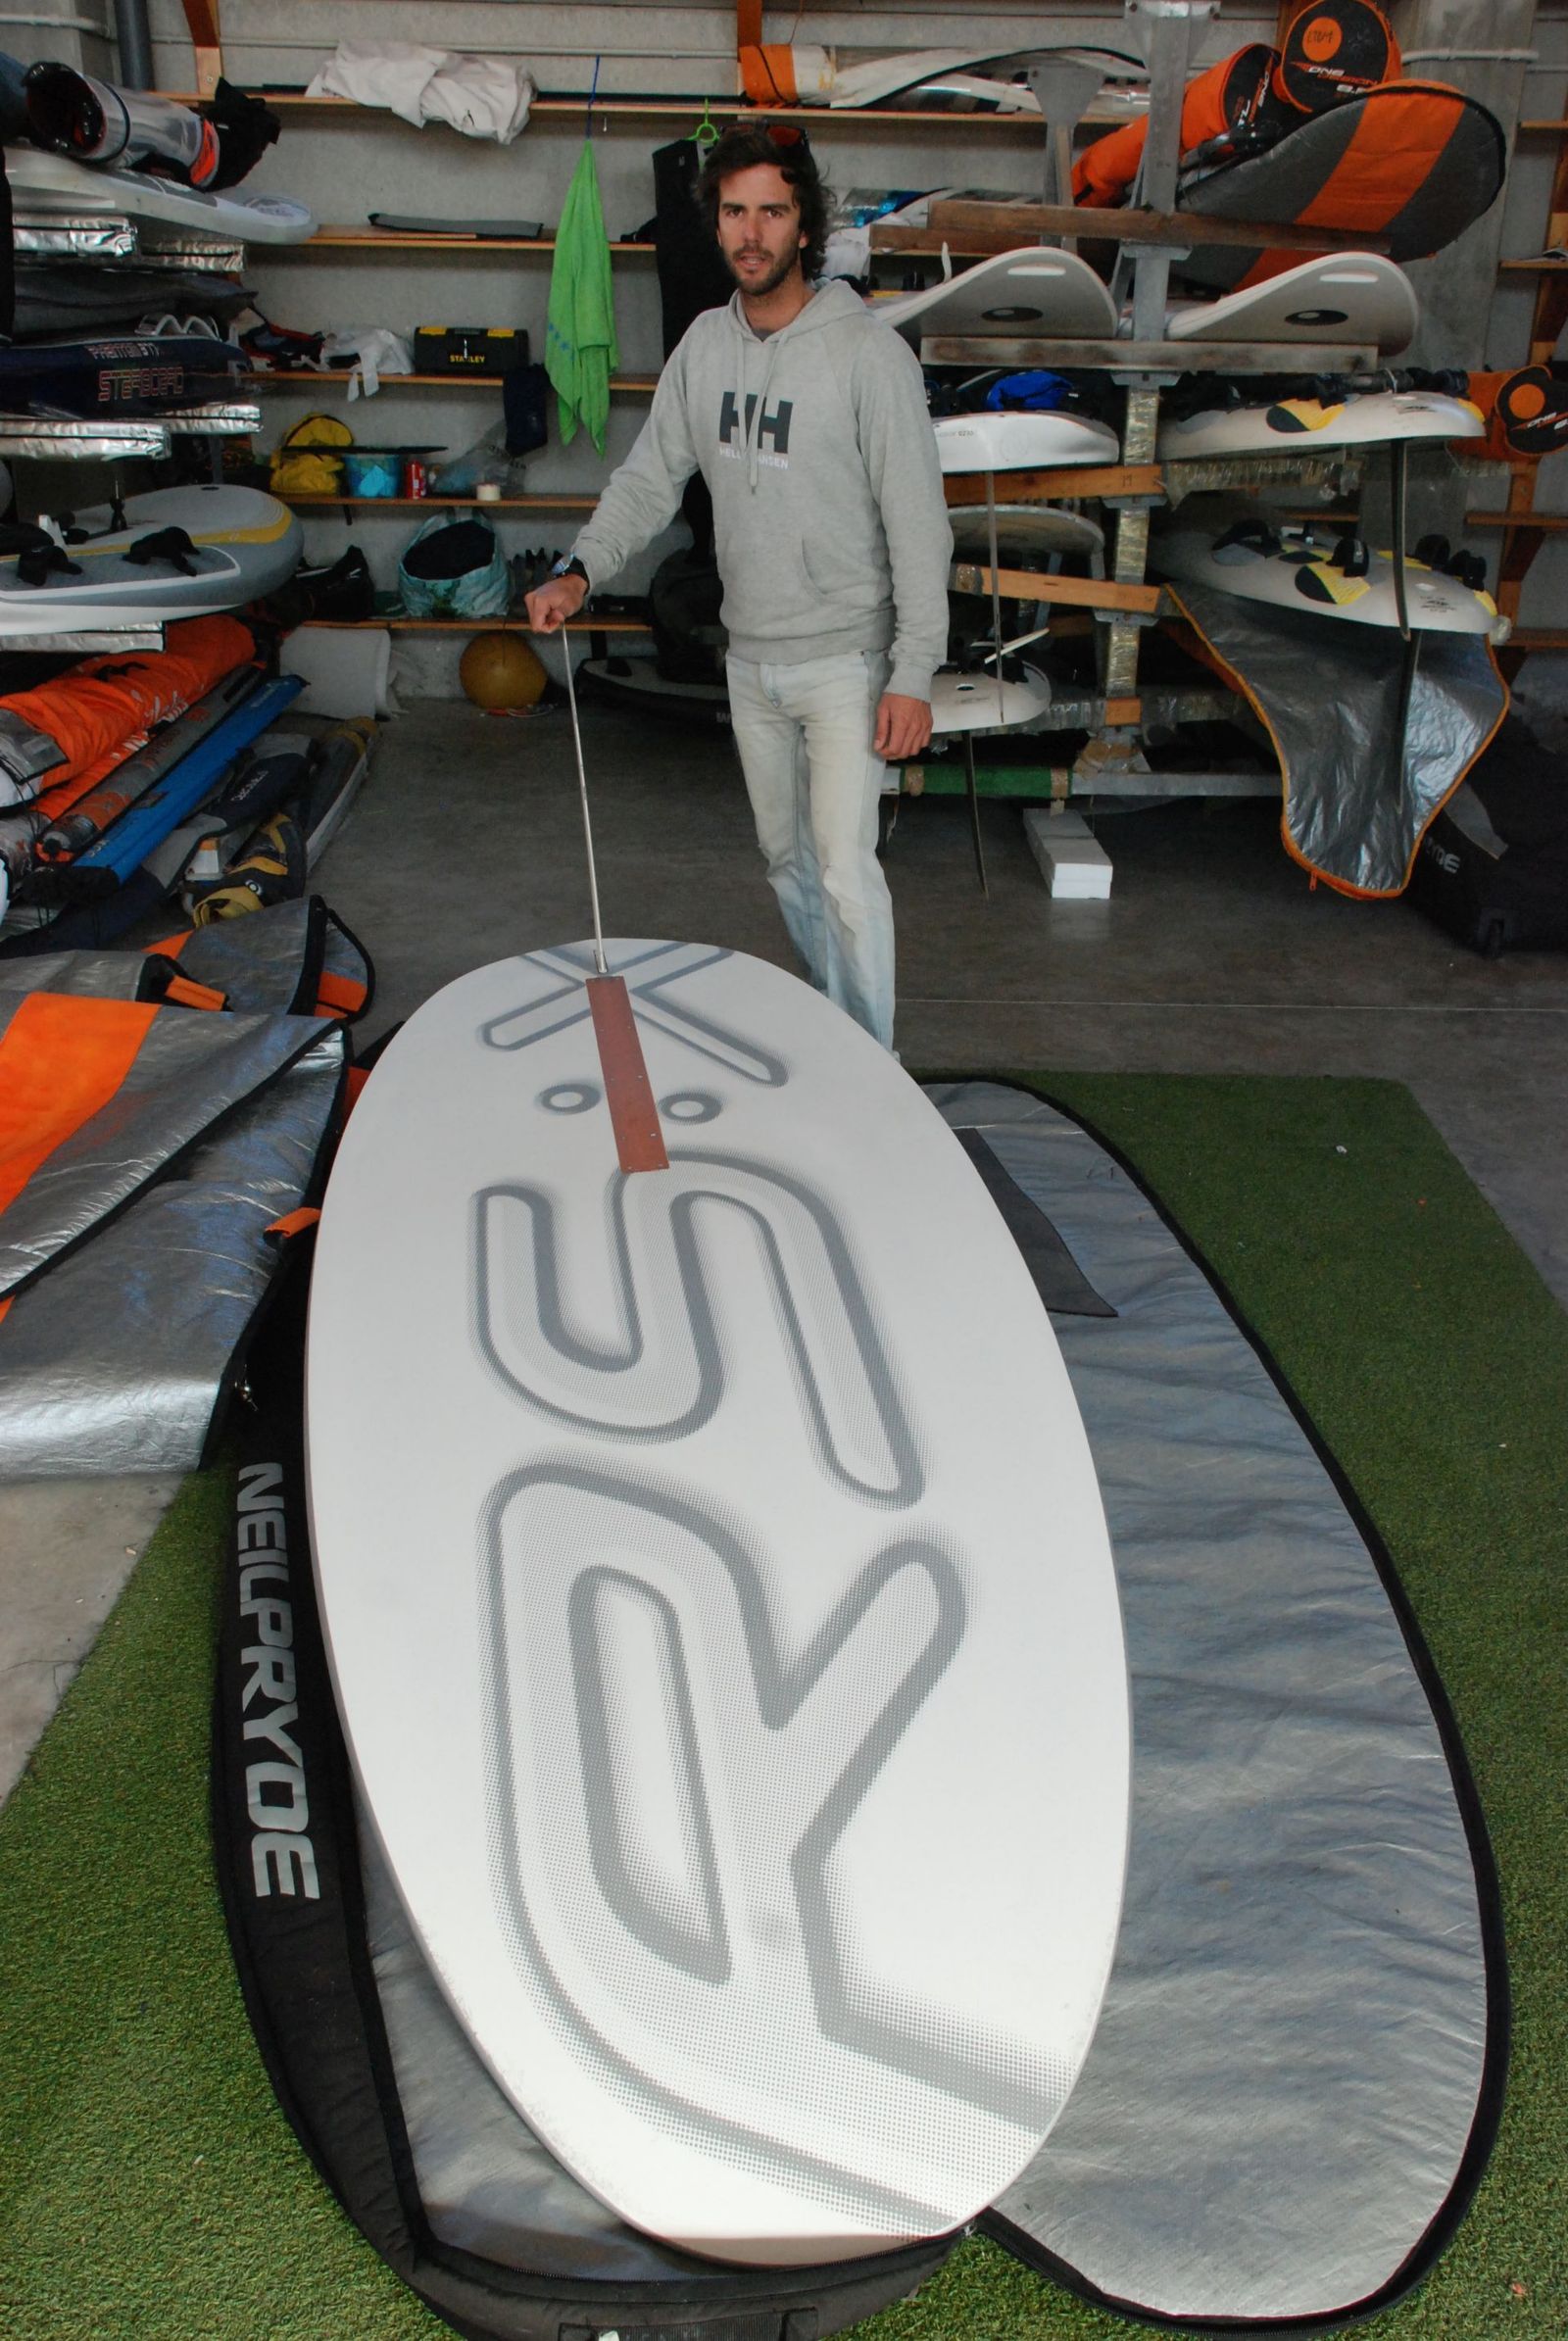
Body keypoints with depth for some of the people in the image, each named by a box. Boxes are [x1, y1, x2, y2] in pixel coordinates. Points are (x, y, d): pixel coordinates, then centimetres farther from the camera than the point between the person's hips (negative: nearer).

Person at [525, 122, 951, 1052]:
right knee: (784, 854, 17)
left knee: (846, 869, -11)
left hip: (843, 661, -6)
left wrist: (913, 675, -19)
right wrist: (581, 572, -7)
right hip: (751, 658, 7)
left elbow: (918, 522, -15)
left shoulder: (870, 351, -14)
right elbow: (650, 478, 9)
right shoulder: (706, 343, 4)